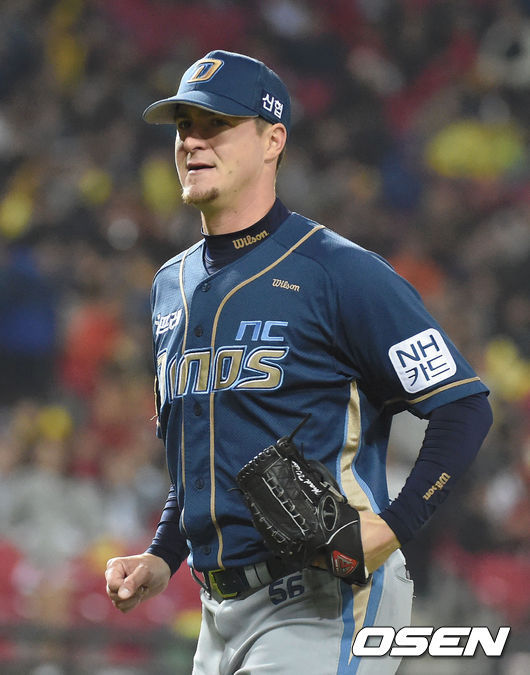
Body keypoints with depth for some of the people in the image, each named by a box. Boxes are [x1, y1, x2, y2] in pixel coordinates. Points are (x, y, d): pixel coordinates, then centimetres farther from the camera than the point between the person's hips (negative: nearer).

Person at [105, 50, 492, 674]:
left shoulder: (341, 272, -8)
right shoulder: (172, 287, 16)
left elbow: (464, 407, -10)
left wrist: (392, 528, -20)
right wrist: (162, 558, 13)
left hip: (322, 605, -7)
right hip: (220, 613, 8)